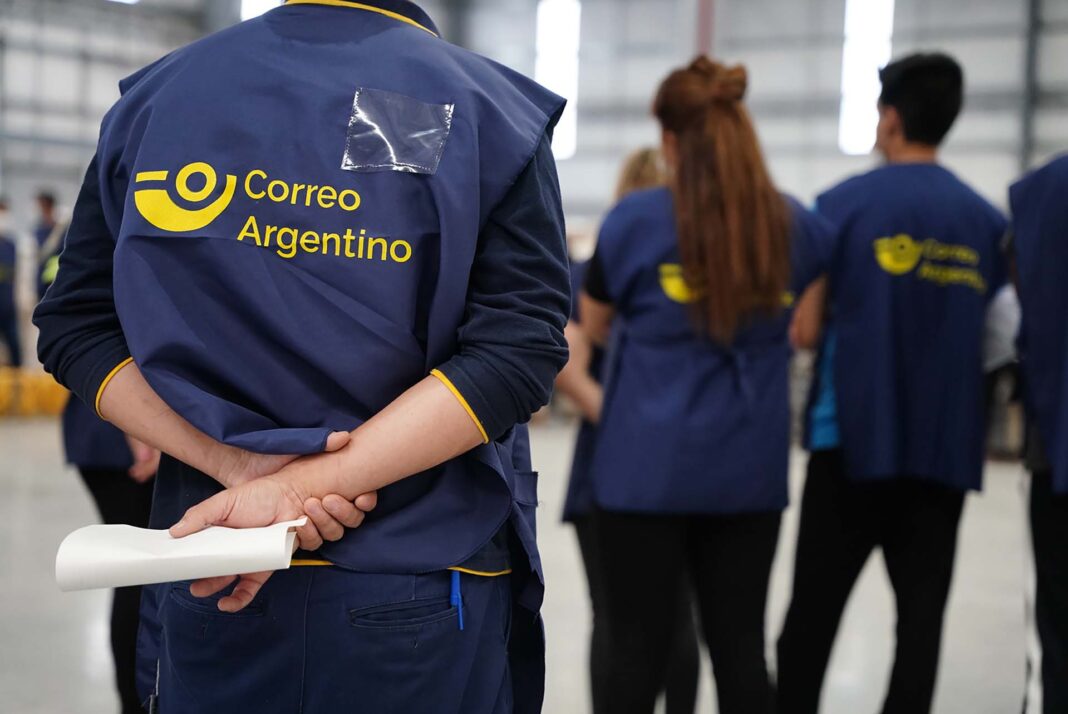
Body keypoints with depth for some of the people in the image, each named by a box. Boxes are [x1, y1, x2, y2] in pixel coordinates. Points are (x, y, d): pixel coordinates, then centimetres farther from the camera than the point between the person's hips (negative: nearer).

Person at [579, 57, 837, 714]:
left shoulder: (635, 219, -7)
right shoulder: (789, 223, 3)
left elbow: (594, 327, 9)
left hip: (648, 467, -3)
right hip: (748, 469, 3)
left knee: (640, 652, 3)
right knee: (741, 652, 8)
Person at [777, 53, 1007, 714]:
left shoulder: (843, 204, -4)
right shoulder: (987, 220, 5)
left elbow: (806, 328, -4)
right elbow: (994, 333, 10)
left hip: (853, 435, -2)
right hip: (945, 444, 2)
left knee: (815, 606, 6)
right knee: (921, 611, 5)